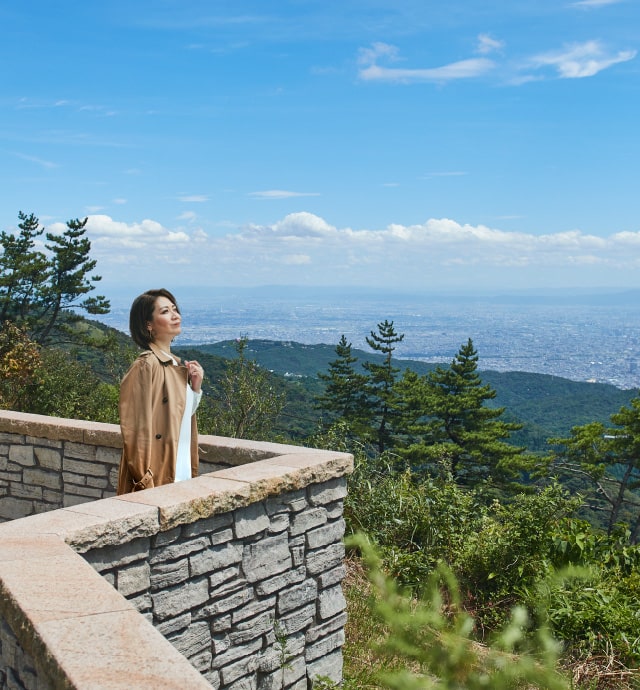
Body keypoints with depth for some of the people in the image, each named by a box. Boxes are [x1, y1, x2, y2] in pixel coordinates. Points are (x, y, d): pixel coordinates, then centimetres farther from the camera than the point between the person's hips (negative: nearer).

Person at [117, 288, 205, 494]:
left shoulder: (178, 365, 10)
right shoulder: (146, 366, -15)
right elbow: (137, 429, -16)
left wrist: (196, 388, 2)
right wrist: (146, 482, -17)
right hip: (157, 478, -8)